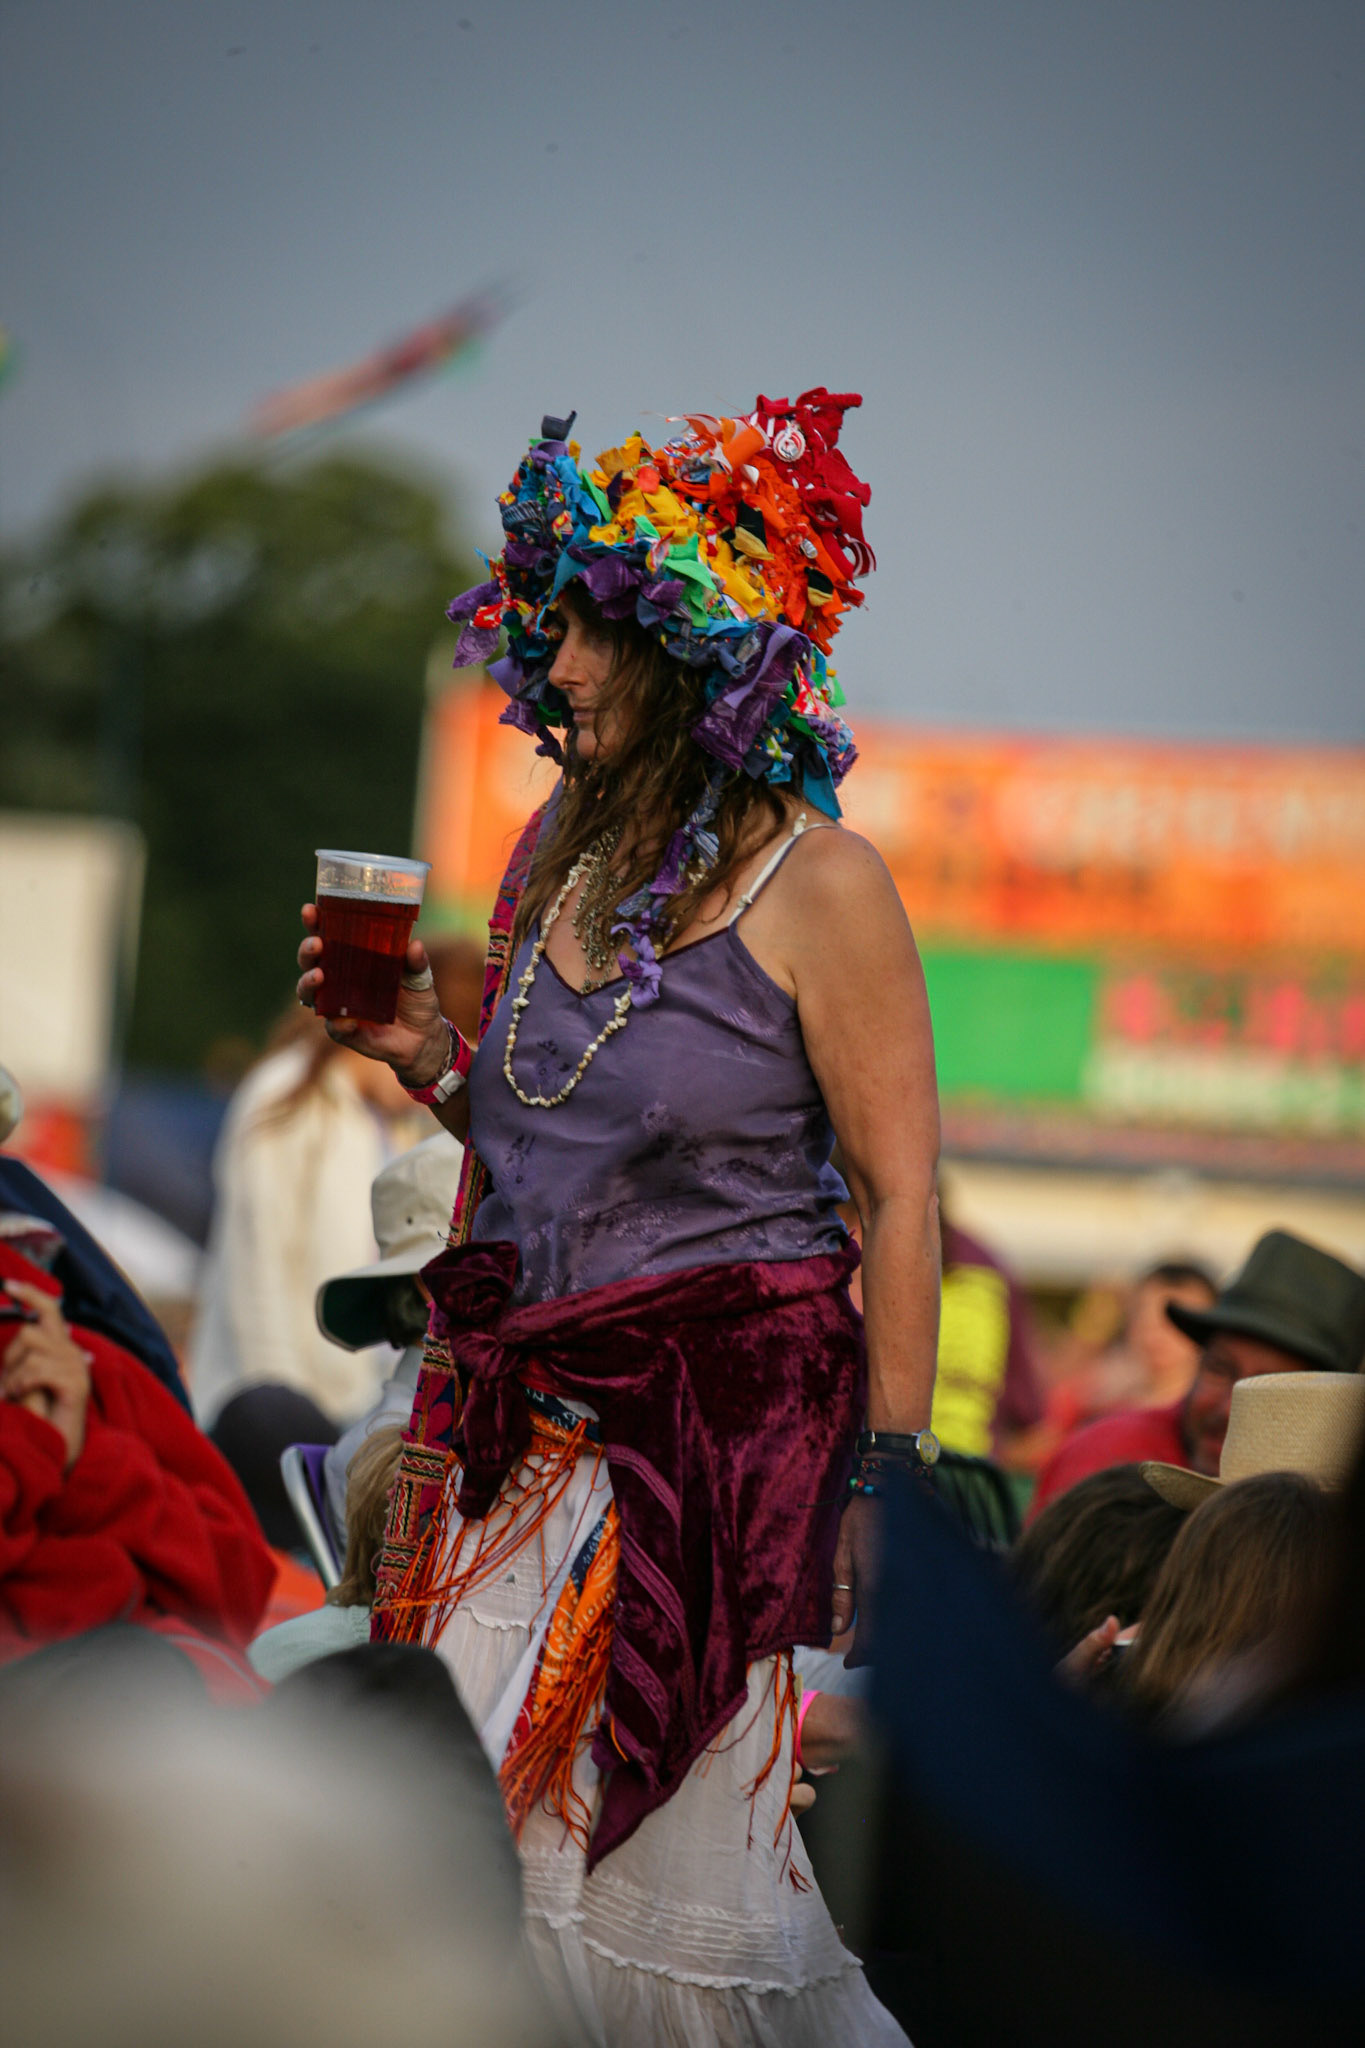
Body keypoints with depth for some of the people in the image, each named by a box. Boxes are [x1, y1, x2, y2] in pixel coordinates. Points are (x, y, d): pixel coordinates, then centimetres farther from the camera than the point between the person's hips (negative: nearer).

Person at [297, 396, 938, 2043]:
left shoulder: (815, 887, -9)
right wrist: (426, 1060, 2)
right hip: (532, 1415, 6)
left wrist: (885, 1472, -13)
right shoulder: (562, 850, 10)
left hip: (730, 1411, -6)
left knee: (678, 1850, -4)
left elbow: (899, 1200, -9)